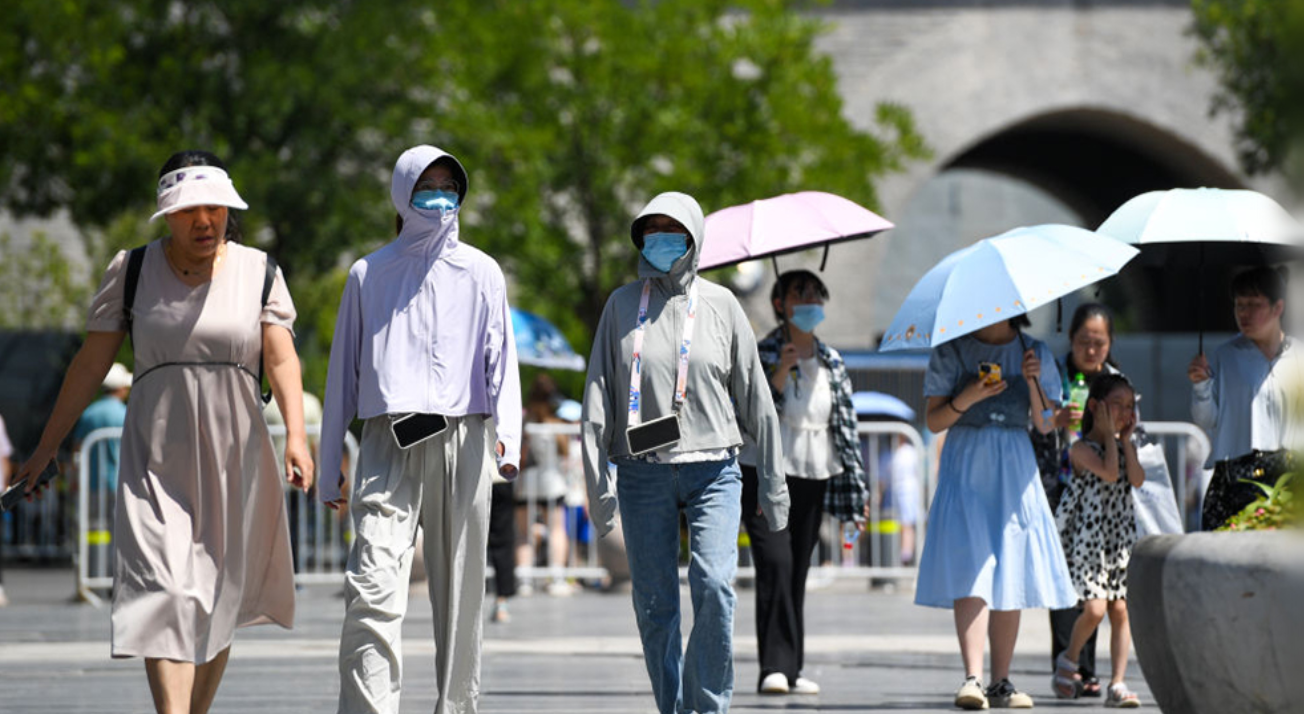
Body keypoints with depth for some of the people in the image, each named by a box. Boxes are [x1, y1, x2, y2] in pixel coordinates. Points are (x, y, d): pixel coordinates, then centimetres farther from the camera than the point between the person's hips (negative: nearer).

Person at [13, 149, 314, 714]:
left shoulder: (258, 271, 3)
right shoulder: (131, 271, 3)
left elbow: (282, 358, -6)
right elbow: (90, 364, 7)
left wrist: (296, 434, -22)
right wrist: (45, 450, 7)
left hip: (234, 455, 1)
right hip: (155, 455, -1)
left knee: (217, 602, 7)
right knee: (165, 594, -15)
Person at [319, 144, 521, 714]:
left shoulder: (480, 273, 12)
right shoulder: (368, 275, 14)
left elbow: (501, 361, 4)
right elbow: (343, 373, 17)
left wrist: (507, 437, -13)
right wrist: (330, 469, 13)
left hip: (461, 445, 1)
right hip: (387, 445, 0)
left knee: (459, 590, 2)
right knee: (373, 587, -15)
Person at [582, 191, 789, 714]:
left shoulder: (719, 304, 7)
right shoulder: (622, 305, 8)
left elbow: (754, 396, 10)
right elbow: (598, 396, 5)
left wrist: (772, 482, 8)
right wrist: (597, 480, -4)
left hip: (712, 470, -1)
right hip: (643, 474, 1)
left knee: (714, 583, -17)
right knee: (654, 602, 1)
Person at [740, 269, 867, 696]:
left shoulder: (831, 361, 12)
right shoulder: (762, 353, 0)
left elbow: (846, 425, 13)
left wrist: (856, 492, 10)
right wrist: (780, 374, -22)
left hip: (814, 477, 4)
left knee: (798, 572, 4)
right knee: (776, 564, -16)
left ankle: (791, 671, 8)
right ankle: (774, 667, -19)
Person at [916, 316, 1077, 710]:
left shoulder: (1034, 353, 10)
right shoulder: (951, 352, 5)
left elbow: (1045, 425, 6)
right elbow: (935, 421, 1)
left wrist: (1033, 381, -9)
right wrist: (968, 398, -17)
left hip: (1014, 470, 3)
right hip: (966, 467, -3)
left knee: (1011, 573, 1)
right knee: (969, 573, -16)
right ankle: (972, 678, -25)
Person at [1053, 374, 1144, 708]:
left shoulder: (1123, 446, 12)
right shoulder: (1082, 448, -7)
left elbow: (1138, 480, -4)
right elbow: (1109, 471, -23)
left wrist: (1126, 439, -3)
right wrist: (1109, 433, -13)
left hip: (1120, 538, 5)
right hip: (1087, 537, -5)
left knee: (1121, 610, -2)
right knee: (1095, 608, -13)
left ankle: (1118, 685, -1)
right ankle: (1069, 660, 14)